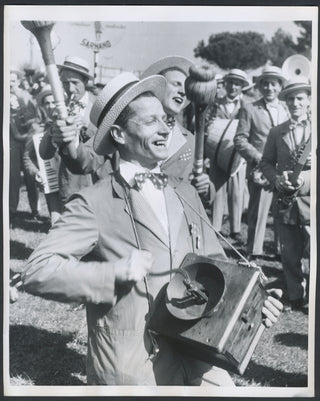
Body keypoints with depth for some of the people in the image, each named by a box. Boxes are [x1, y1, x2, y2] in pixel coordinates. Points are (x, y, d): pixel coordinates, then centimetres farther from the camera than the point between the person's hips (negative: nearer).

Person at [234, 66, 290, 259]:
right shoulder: (250, 109, 3)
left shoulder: (287, 109, 16)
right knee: (258, 214, -3)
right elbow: (240, 139, -2)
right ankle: (254, 254, 6)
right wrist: (258, 157, -12)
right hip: (261, 171, -4)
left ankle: (282, 250, 20)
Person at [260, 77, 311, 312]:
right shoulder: (276, 133, 9)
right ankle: (296, 298, 25)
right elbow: (266, 163, 11)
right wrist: (276, 179, -8)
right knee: (290, 255, 10)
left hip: (311, 200, -2)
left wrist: (306, 177, -19)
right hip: (285, 202, 3)